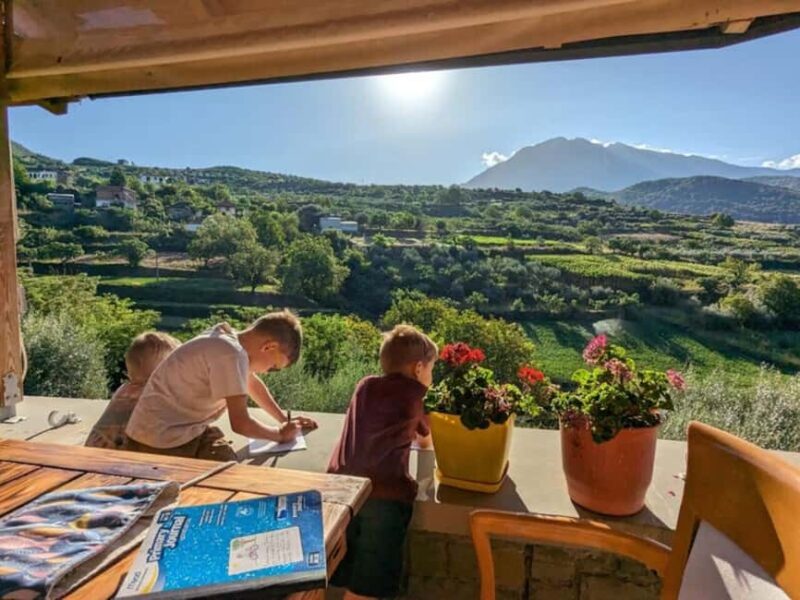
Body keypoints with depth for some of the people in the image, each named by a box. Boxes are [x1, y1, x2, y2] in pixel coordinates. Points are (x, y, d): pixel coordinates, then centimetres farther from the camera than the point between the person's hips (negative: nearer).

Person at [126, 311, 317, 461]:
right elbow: (240, 423, -24)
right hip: (164, 442, -8)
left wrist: (286, 421, 13)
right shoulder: (232, 355, -24)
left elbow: (251, 382, 18)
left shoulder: (229, 338, 2)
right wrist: (281, 434, -7)